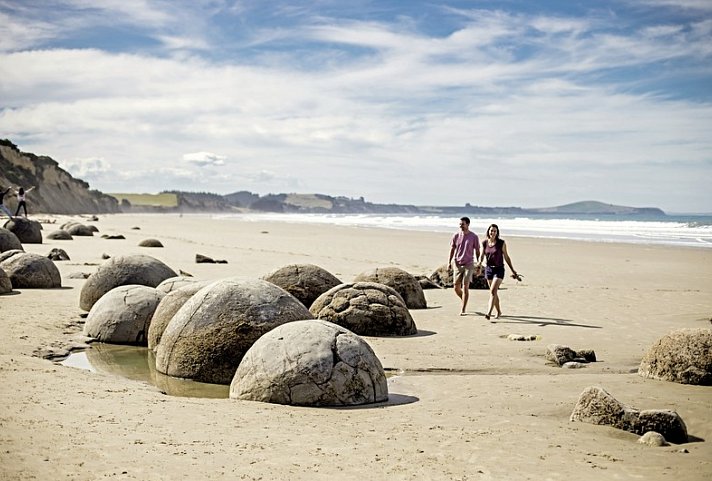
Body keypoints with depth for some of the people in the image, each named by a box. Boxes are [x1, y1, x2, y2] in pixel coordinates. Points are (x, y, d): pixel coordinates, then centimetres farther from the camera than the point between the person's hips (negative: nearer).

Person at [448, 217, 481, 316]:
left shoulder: (474, 237, -2)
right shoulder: (456, 236, 3)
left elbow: (477, 252, 3)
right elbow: (452, 250, 9)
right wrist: (449, 263, 1)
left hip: (468, 265, -3)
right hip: (457, 264, 3)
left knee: (465, 287, -10)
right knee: (456, 288, 3)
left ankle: (463, 310, -5)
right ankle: (464, 300, 32)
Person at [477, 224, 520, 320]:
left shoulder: (501, 243, -7)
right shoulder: (484, 243, 1)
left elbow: (506, 257, 0)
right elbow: (481, 255, 4)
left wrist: (513, 270, 4)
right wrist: (479, 262, -19)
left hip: (499, 269, -4)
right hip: (489, 269, 4)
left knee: (493, 291, -17)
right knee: (494, 292, 14)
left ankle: (489, 313, -23)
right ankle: (499, 311, 32)